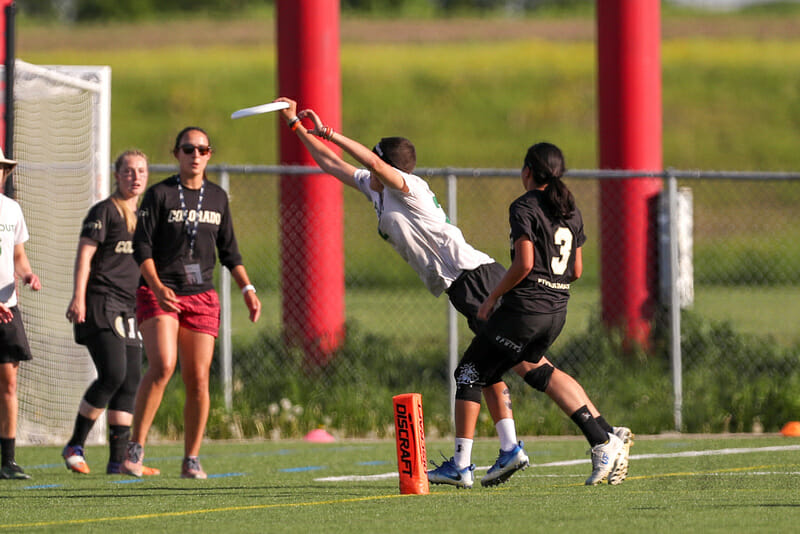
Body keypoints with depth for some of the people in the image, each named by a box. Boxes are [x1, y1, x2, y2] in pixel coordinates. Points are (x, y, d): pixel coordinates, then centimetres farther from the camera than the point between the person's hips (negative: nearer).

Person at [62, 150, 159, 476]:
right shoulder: (105, 211, -3)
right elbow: (84, 255, -9)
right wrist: (78, 298, -19)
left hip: (129, 308, 8)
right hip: (101, 304, -8)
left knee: (131, 382, 1)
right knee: (113, 374, -18)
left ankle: (118, 460, 2)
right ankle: (75, 446, -6)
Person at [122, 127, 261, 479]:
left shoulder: (217, 198, 13)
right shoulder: (160, 194, -1)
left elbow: (228, 250, 21)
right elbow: (141, 246, -7)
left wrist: (247, 288, 11)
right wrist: (156, 286, -21)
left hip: (202, 297, 4)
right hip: (159, 293, -4)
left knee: (198, 380, -1)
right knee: (163, 365, -24)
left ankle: (191, 460, 8)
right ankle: (136, 447, -17)